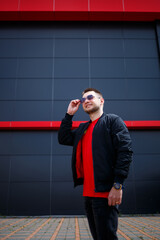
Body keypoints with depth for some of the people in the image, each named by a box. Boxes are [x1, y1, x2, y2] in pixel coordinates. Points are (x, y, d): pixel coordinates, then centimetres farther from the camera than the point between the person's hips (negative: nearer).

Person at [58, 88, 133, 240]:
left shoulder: (113, 120, -2)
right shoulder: (83, 128, 20)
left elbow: (125, 151, -11)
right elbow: (63, 139, 15)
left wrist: (118, 185, -19)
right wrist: (69, 114, 11)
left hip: (105, 192, -7)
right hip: (88, 193, 7)